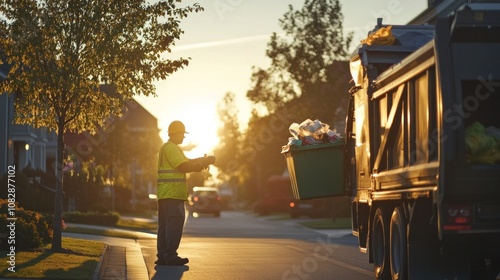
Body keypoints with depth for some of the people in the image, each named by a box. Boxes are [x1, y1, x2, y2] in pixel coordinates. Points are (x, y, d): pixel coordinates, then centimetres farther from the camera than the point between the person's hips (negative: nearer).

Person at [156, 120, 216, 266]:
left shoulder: (166, 147, 23)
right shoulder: (171, 148, -11)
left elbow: (186, 161, 22)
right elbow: (184, 166, -18)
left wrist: (202, 161, 8)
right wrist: (202, 164, -9)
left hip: (164, 193, 11)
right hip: (172, 193, -11)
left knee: (165, 225, 10)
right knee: (174, 224, -11)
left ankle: (162, 256, 11)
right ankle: (170, 255, -13)